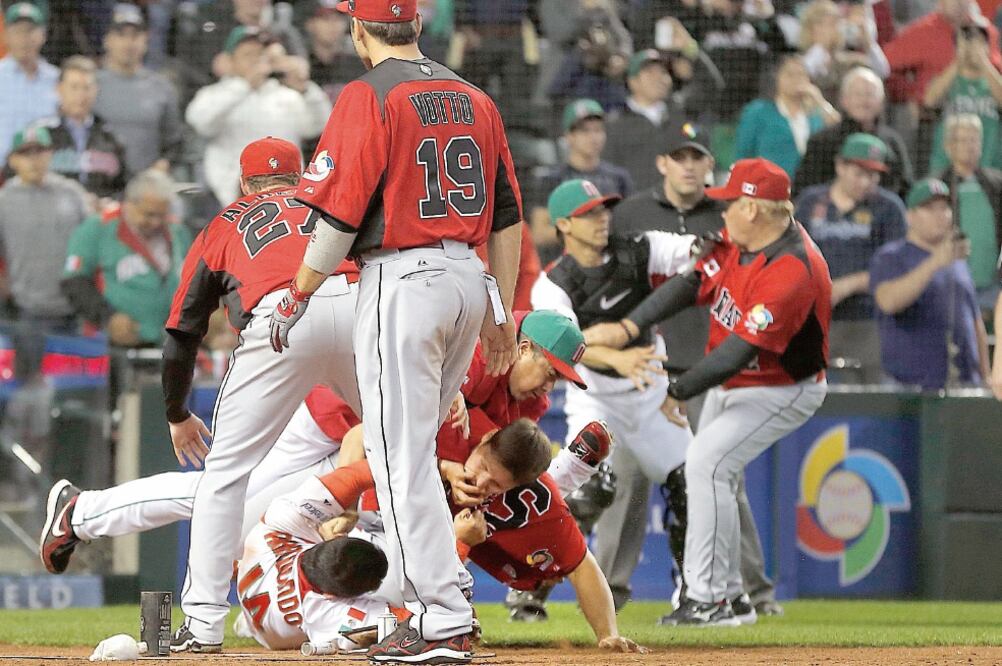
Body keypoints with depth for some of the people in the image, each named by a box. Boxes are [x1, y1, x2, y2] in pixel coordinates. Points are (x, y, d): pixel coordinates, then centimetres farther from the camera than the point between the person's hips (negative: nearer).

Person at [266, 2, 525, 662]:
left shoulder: (369, 96, -8)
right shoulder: (474, 99, 13)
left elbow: (341, 212, -13)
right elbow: (508, 215, 14)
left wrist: (298, 295, -3)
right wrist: (502, 313, 19)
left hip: (402, 279, -7)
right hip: (469, 279, 7)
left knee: (401, 454, -5)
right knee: (415, 448, 17)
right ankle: (434, 599, 17)